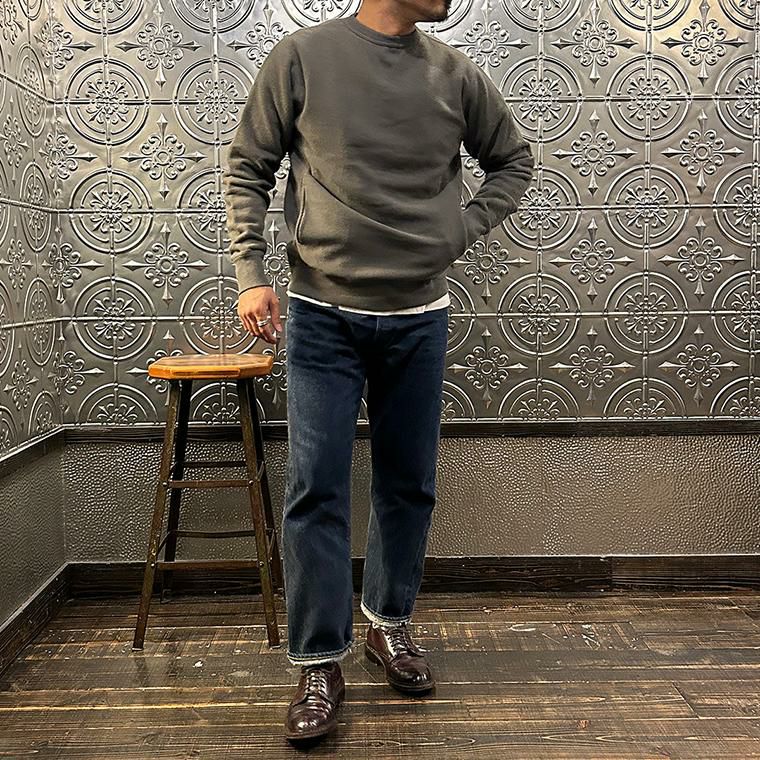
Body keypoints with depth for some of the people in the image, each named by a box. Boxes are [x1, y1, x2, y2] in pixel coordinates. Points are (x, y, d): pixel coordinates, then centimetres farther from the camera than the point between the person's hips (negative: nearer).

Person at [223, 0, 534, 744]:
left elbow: (513, 160, 18)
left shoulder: (456, 75, 4)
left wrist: (461, 231, 4)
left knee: (409, 486, 11)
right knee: (316, 491, -3)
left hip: (418, 319, 3)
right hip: (322, 316, -2)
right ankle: (319, 665, 10)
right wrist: (250, 274, -5)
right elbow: (248, 168, 3)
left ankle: (388, 625, 31)